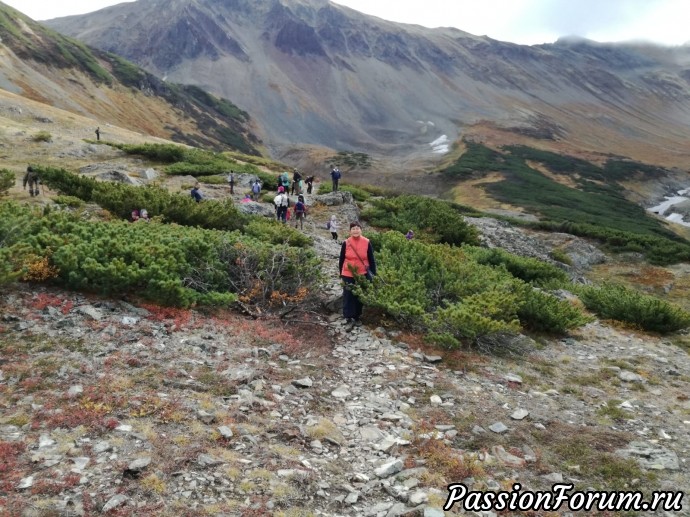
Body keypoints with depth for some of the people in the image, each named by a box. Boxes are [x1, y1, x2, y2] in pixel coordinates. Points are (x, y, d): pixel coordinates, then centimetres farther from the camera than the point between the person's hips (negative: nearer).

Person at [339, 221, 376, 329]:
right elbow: (341, 259, 3)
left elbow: (371, 259, 0)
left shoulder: (367, 242, -6)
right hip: (348, 275, -1)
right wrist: (341, 274, 4)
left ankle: (357, 317, 27)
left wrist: (373, 274, 0)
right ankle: (348, 318, 13)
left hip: (362, 274, 1)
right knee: (348, 296, 2)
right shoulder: (346, 243, -6)